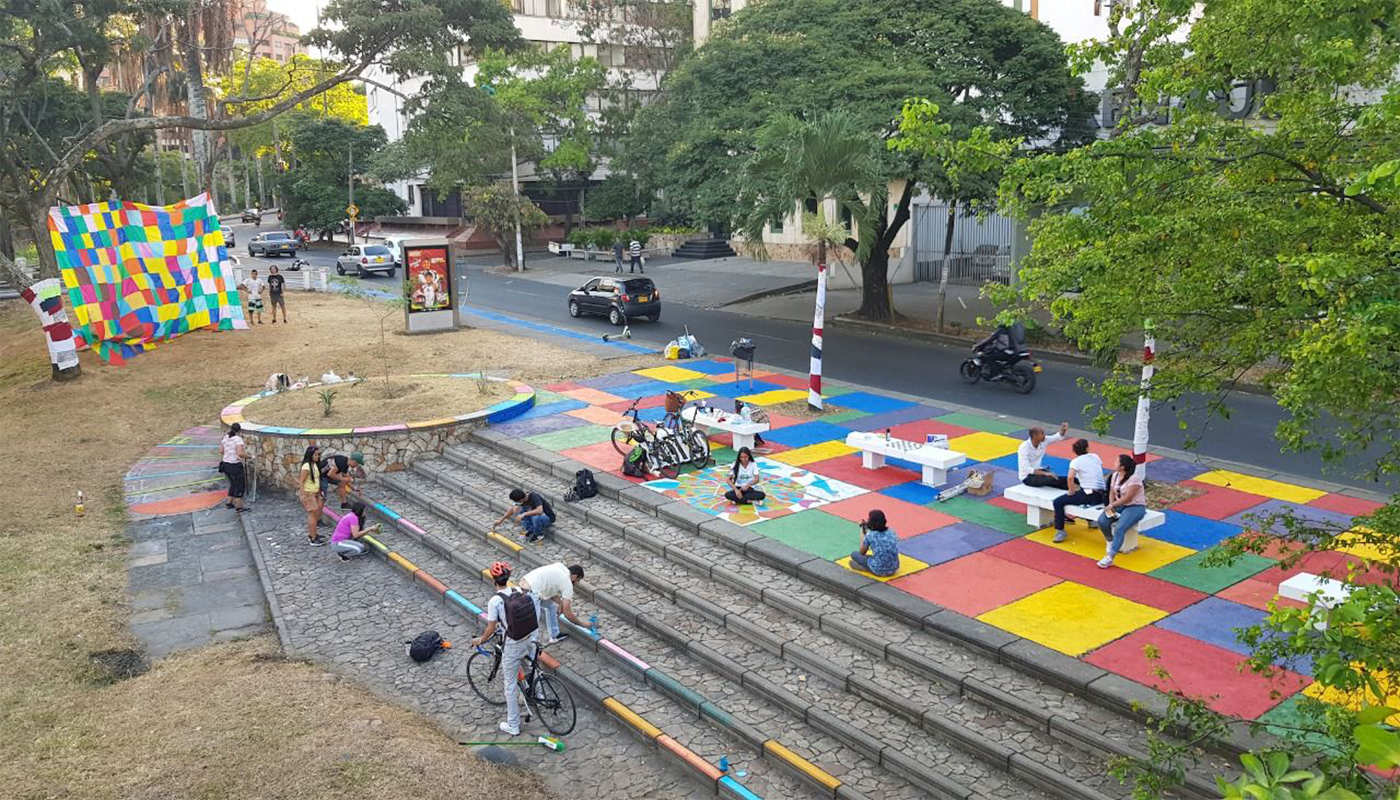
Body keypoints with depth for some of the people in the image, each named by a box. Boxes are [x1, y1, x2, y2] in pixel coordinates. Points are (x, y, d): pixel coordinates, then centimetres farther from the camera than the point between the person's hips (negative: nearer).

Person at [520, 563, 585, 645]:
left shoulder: (560, 568, 15)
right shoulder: (567, 584, -6)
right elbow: (567, 613, -4)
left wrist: (560, 603, 17)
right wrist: (583, 624, 9)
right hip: (529, 594, -10)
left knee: (551, 605, 26)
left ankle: (555, 636, 37)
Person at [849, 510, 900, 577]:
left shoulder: (870, 535, -10)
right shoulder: (891, 532, 2)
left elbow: (862, 552, 7)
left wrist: (862, 533, 14)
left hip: (879, 571, -4)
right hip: (894, 569, 4)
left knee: (854, 554, 15)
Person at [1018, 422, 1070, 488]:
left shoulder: (1043, 441, -5)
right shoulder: (1024, 448, -25)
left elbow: (1058, 437, 4)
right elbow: (1026, 469, -29)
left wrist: (1063, 430, -20)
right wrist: (1045, 473, -35)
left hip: (1038, 470, 8)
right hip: (1027, 477, -8)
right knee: (1050, 479, -30)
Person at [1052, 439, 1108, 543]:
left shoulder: (1076, 462, -6)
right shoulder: (1096, 457, 12)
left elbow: (1070, 477, -23)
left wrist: (1071, 491, -5)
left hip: (1089, 496, -7)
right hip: (1101, 496, 7)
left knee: (1058, 502, -2)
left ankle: (1060, 531, -9)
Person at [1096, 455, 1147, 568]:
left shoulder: (1134, 478, -19)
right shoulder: (1116, 475, 6)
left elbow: (1127, 498, -21)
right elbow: (1112, 492, 10)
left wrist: (1112, 505, -16)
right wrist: (1111, 506, -7)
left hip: (1135, 507, -7)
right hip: (1119, 505, 7)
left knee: (1119, 529, -30)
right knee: (1102, 521, -20)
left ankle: (1109, 558, -31)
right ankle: (1110, 542, 7)